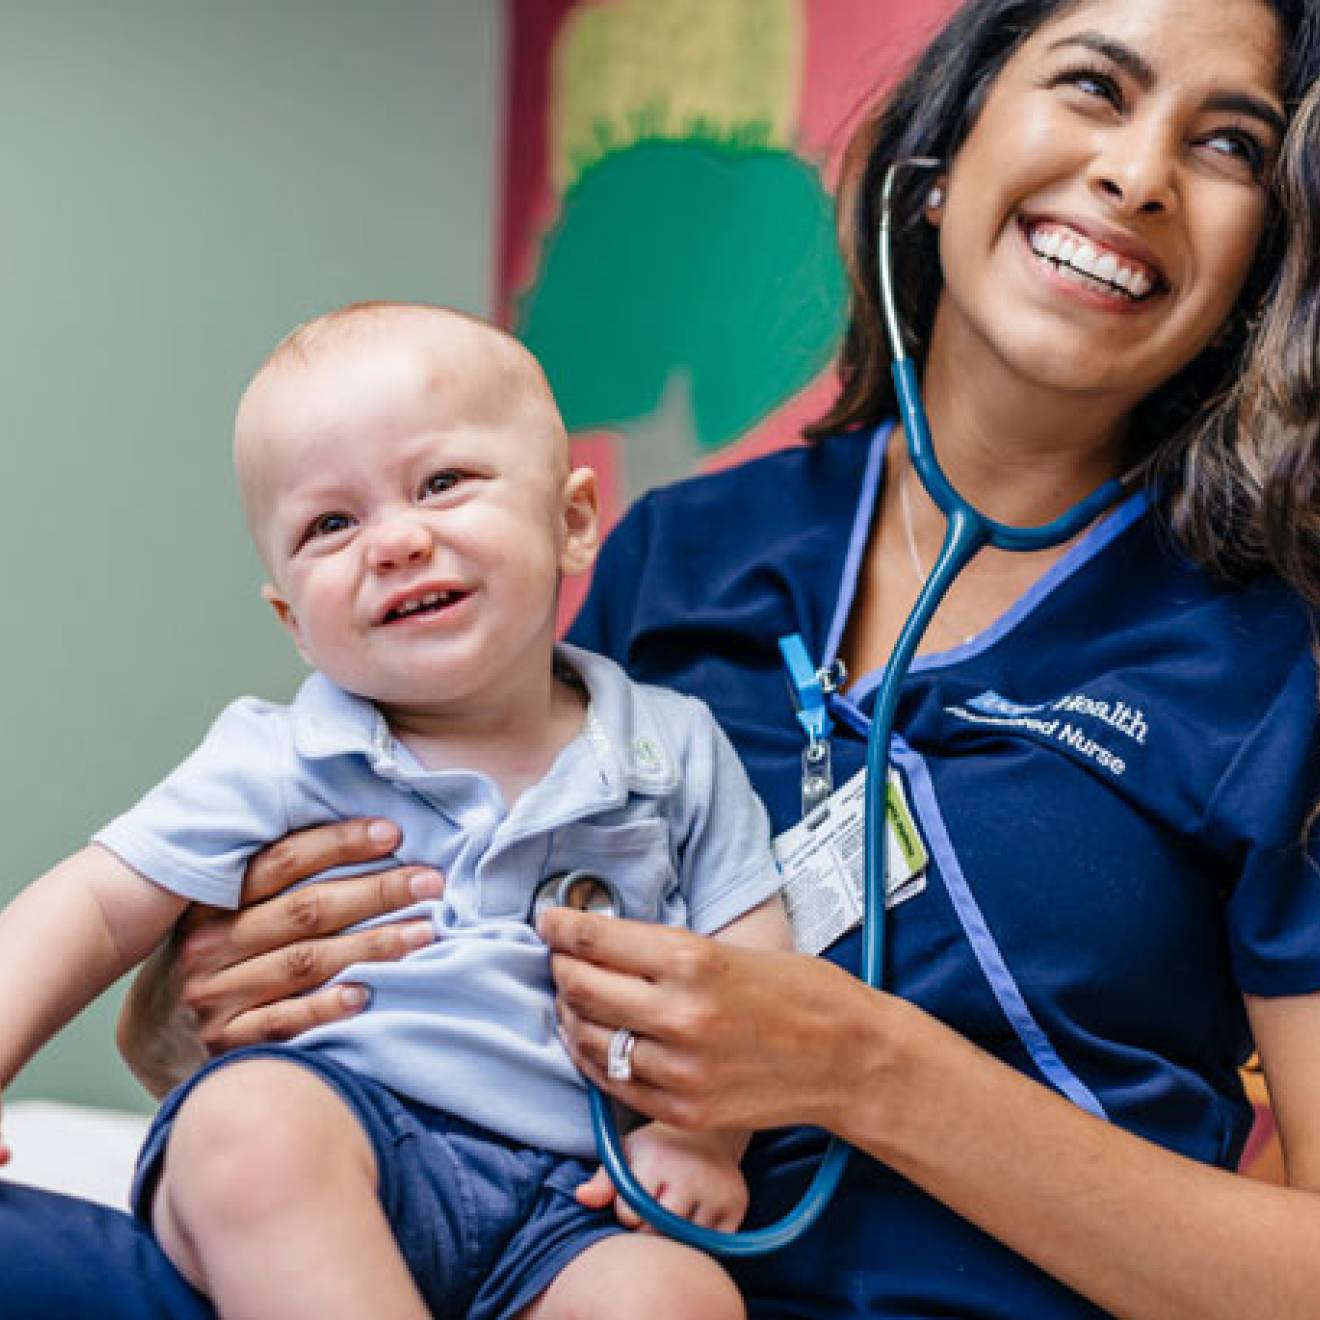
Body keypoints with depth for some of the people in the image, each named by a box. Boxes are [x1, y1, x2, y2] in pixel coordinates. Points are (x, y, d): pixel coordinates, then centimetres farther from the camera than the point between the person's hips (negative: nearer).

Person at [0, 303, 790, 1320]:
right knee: (249, 1123, -35)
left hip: (576, 1199, 0)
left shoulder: (675, 751, 11)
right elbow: (94, 910, 7)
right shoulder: (278, 766, 7)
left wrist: (704, 1128, -5)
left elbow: (755, 964, 12)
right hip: (330, 1125, 0)